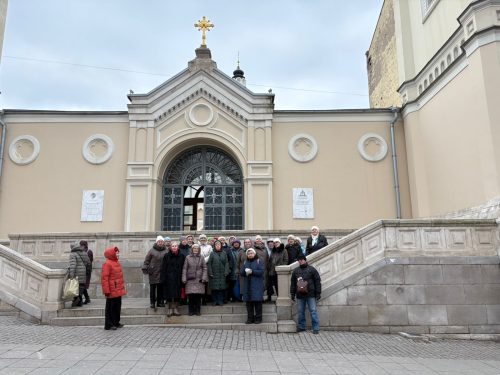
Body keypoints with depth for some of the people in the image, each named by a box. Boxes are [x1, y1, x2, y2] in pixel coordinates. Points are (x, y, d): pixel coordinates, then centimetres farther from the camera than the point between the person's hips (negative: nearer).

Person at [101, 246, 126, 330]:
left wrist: (122, 287, 21)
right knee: (110, 308, 0)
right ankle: (108, 325, 8)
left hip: (118, 291, 9)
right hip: (112, 292, -9)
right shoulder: (107, 264, -15)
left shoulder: (117, 262, 14)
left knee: (117, 307, 16)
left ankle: (116, 322, 26)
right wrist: (106, 291, -20)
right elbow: (104, 278, -19)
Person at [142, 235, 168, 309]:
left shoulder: (166, 251, 3)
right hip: (153, 272, -1)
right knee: (152, 287, 2)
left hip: (162, 272, 1)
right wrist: (145, 268, -6)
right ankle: (152, 302, 11)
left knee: (161, 288, 6)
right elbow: (147, 260, 1)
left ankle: (159, 301, 16)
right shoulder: (152, 250, -1)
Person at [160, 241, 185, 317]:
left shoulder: (182, 256, 3)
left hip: (178, 278, 1)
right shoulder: (166, 256, 0)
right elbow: (163, 268, -1)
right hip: (169, 278, -1)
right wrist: (163, 279, -7)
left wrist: (183, 279, -3)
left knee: (177, 294, 4)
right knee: (169, 293, 2)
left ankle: (175, 308, 16)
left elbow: (183, 268, 3)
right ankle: (170, 308, 13)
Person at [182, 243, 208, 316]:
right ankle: (191, 311, 10)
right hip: (190, 279, -1)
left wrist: (204, 278, -3)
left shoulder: (201, 258, 8)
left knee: (198, 296, -1)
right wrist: (184, 279, -2)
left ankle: (198, 311, 10)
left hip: (199, 280, 1)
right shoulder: (188, 257, 6)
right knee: (191, 296, -2)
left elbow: (204, 268, 7)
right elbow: (184, 269, 5)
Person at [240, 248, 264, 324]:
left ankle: (258, 318, 3)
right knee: (248, 302, 3)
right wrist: (245, 271, -13)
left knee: (257, 301, -6)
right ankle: (250, 318, 11)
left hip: (257, 285, -4)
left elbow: (261, 271, -9)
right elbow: (241, 272, 8)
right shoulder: (245, 262, 17)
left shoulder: (258, 261, 3)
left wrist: (252, 271, -16)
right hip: (247, 285, 4)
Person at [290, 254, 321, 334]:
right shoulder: (295, 271, 11)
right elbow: (293, 283, 15)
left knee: (313, 311, -2)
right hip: (300, 295, 4)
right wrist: (292, 294, 11)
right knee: (300, 312, 9)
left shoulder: (312, 270, 0)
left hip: (310, 295, -3)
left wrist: (318, 293, -4)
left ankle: (316, 328, 5)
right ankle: (301, 326, 20)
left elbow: (317, 282, -1)